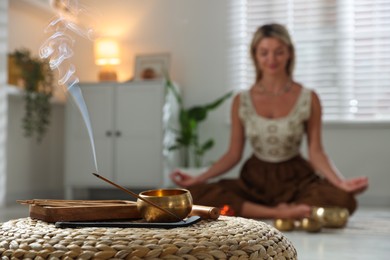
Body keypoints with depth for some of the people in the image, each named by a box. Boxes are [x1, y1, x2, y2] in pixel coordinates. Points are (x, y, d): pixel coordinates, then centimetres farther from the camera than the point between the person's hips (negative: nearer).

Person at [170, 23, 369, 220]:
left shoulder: (308, 98, -3)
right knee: (196, 194, -26)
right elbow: (233, 154, 4)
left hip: (296, 179, -1)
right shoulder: (241, 101, 1)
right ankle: (279, 213, -24)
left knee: (343, 200, -33)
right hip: (255, 179, 2)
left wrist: (341, 182, -23)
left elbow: (316, 152, -5)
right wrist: (198, 179, -8)